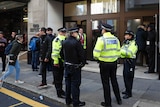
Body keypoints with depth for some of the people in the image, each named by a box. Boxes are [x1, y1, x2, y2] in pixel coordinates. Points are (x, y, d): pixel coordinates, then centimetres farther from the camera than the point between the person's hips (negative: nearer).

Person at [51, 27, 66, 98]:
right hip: (57, 61, -8)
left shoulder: (64, 39, 14)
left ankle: (60, 90, 31)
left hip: (63, 60, 9)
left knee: (61, 77, 18)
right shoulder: (57, 40, -15)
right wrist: (56, 61, -22)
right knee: (57, 78, 1)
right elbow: (55, 51, -20)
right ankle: (59, 93, 8)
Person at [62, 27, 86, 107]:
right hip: (75, 66, -7)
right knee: (75, 84, 1)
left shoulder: (64, 42, 4)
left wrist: (66, 61, 16)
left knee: (68, 82, 15)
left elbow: (63, 53, 9)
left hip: (67, 65, 7)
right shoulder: (76, 42, -18)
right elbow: (81, 54, -16)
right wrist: (83, 63, -2)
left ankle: (68, 100, 27)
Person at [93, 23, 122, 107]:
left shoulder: (101, 39, -15)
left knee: (106, 83, 7)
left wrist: (97, 58, 3)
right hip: (114, 63, 6)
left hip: (104, 64, -5)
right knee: (114, 81, 21)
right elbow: (118, 52, 4)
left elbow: (96, 53, -18)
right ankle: (119, 99, 33)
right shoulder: (116, 39, 2)